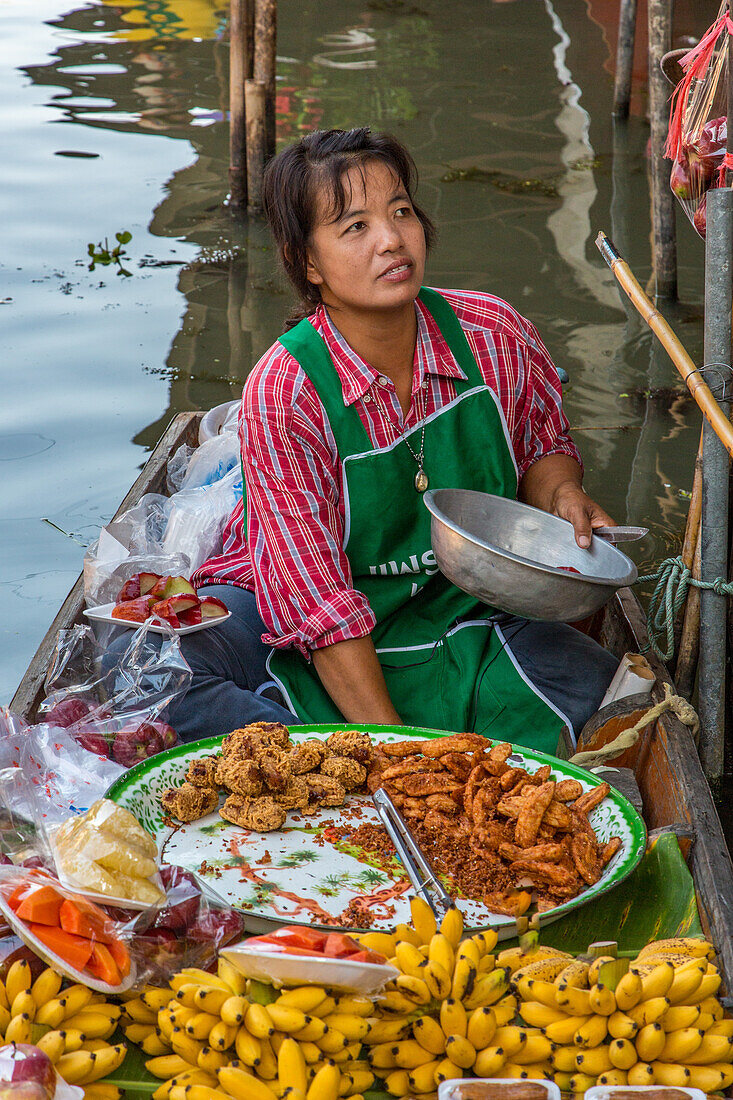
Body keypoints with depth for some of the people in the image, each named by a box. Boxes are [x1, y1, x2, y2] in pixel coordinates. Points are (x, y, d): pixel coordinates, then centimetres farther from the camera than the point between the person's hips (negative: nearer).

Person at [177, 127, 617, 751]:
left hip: (464, 615, 3)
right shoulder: (284, 392, -22)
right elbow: (323, 605, -22)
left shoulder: (493, 335, -10)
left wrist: (562, 495, -11)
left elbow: (542, 446, 14)